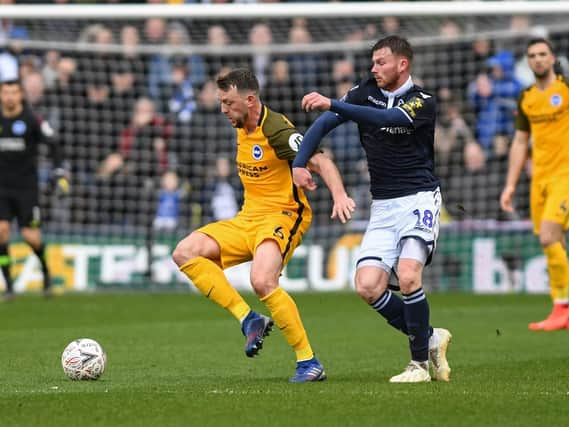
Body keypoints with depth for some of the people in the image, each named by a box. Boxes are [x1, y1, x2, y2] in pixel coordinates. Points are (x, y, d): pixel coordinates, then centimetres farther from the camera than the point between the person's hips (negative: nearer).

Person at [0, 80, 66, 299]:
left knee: (30, 235, -6)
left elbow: (53, 145, -7)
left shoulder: (32, 120, -7)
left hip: (26, 186, -3)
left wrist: (59, 172, -17)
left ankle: (45, 271, 25)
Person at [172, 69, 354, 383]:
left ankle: (308, 362, -20)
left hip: (282, 218, -9)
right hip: (248, 218, 9)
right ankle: (248, 320, -8)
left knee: (262, 281, -33)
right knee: (185, 253, -7)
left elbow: (321, 162, -26)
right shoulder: (243, 127, 9)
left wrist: (339, 195, -41)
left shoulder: (277, 131, -17)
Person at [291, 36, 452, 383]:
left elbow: (385, 118, -28)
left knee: (408, 276, -25)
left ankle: (420, 362, -8)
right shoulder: (367, 91, 7)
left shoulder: (423, 102, -9)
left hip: (419, 199, -5)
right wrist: (299, 163, -7)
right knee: (368, 286, -10)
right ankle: (429, 338, 10)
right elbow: (322, 125, 7)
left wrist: (333, 105, -34)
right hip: (383, 207, 5)